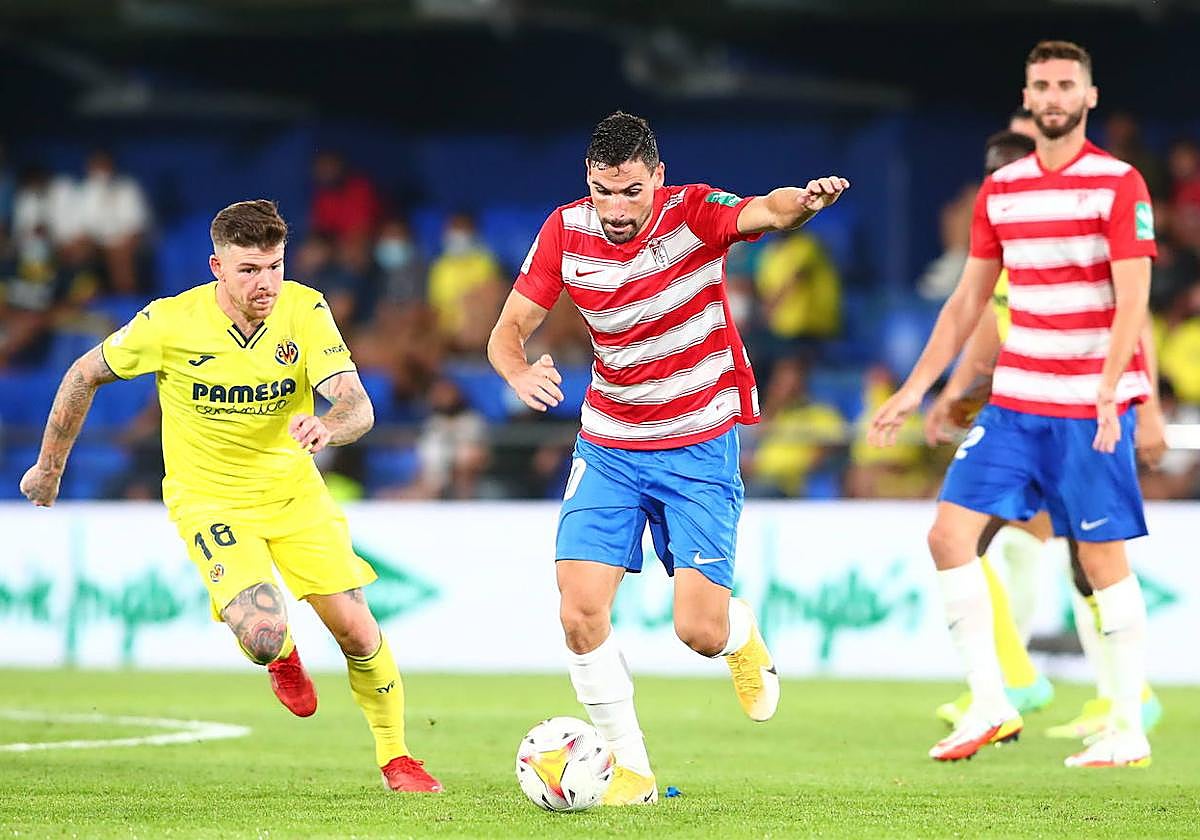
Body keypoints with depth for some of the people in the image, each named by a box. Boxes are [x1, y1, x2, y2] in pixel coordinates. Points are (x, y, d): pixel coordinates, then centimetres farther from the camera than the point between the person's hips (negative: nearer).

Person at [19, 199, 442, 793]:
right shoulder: (170, 323, -19)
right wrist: (49, 468, 6)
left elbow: (358, 408, -24)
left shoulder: (306, 311, -16)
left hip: (293, 489, 2)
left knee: (356, 628, -5)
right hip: (208, 496, -2)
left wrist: (327, 426, -49)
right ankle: (281, 657, 18)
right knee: (262, 634, -23)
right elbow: (84, 374, -2)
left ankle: (395, 758, 20)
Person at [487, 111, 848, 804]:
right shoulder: (566, 231, -6)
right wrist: (520, 373, -26)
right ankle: (632, 768, 5)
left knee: (700, 631, -9)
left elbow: (767, 211, -37)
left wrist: (805, 200, -62)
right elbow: (509, 330, -2)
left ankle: (743, 635, 31)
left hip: (700, 447, -3)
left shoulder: (693, 214, -16)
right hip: (609, 448, 3)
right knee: (581, 613, -13)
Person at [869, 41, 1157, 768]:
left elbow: (1132, 299, -14)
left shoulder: (1119, 184, -6)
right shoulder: (1001, 189, 10)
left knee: (1103, 556, -3)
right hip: (1014, 400, 6)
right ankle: (990, 706, 2)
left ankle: (1130, 731, 5)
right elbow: (968, 299, 17)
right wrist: (915, 389, 13)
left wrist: (1109, 393, -25)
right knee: (950, 532, -5)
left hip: (1091, 403, -6)